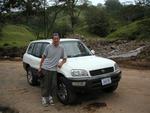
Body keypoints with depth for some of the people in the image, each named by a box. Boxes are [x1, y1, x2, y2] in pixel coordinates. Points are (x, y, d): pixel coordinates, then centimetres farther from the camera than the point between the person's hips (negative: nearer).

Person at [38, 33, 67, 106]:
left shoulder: (61, 49, 8)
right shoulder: (49, 47, -2)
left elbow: (64, 58, 17)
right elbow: (43, 57, 3)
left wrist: (61, 63, -5)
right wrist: (40, 67, 2)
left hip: (54, 70, 3)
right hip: (45, 69, -3)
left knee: (54, 85, 6)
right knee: (45, 85, 4)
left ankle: (50, 97, 25)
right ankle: (44, 98, 19)